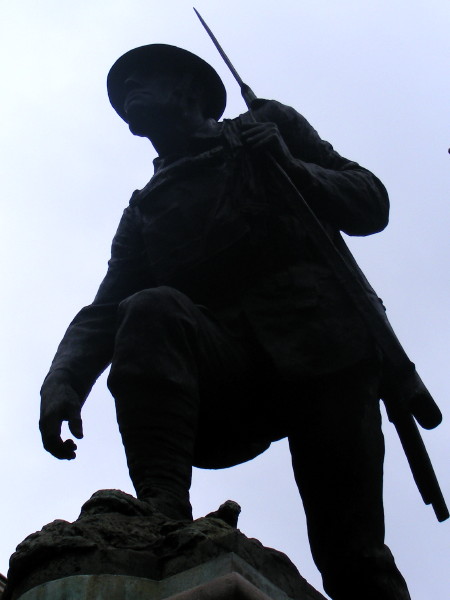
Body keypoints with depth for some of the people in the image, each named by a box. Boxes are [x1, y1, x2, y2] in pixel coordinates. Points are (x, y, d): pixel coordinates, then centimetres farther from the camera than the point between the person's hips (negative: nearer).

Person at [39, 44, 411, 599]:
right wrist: (65, 379, -9)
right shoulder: (144, 211, 28)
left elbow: (371, 204, 16)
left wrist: (289, 170, -3)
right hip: (227, 377, 2)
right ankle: (163, 515, -40)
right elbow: (104, 312, 12)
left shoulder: (267, 125, 23)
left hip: (318, 341, -2)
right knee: (150, 312, -29)